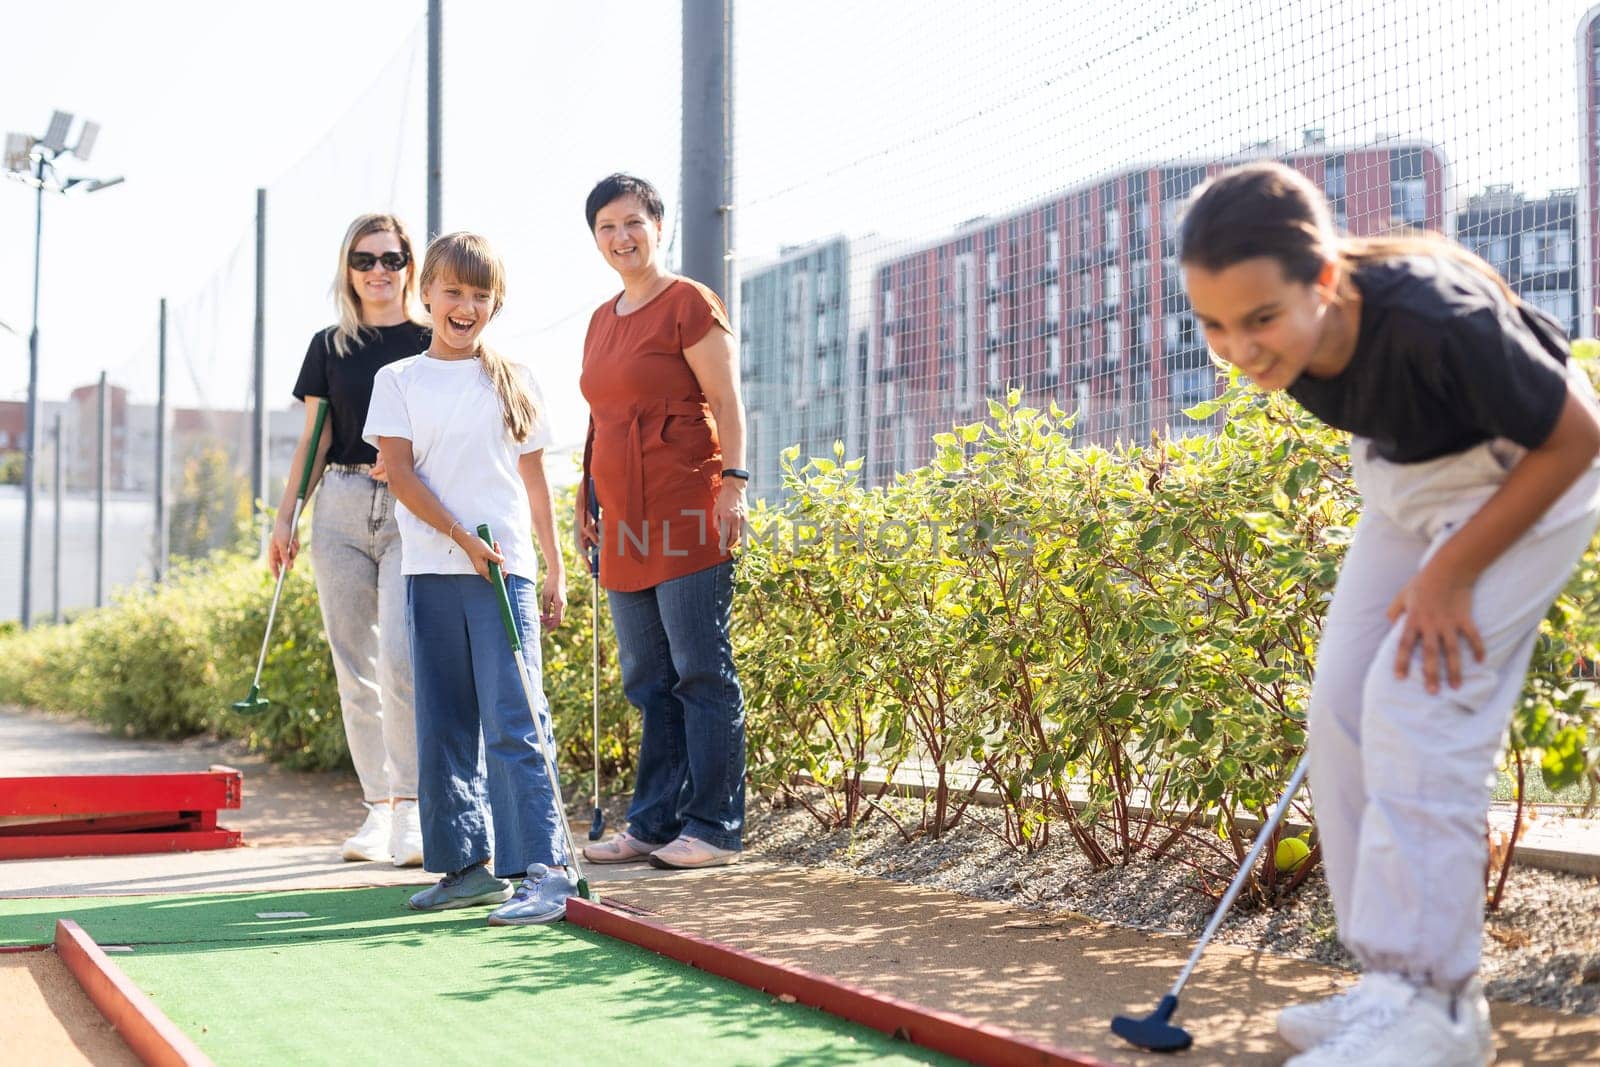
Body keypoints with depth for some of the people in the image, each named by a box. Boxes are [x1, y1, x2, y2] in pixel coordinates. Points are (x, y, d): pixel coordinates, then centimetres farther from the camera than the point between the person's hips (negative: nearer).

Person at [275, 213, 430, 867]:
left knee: (400, 658, -17)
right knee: (355, 670, 4)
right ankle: (377, 810, 12)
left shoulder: (432, 341, 4)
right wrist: (285, 517, 7)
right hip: (340, 509, 4)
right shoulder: (329, 347, 14)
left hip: (412, 512, -4)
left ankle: (412, 813, -10)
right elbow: (313, 439, 14)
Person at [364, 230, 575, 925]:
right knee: (442, 728, 5)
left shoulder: (514, 380, 10)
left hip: (506, 572, -2)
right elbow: (399, 473, -2)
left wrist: (555, 573, 8)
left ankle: (543, 870, -10)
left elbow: (535, 482, 12)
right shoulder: (399, 380, 8)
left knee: (512, 722, -9)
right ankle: (466, 864, 14)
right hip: (430, 573, 2)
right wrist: (464, 538, -12)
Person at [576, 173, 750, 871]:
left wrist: (733, 482, -17)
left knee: (702, 673, -5)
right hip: (626, 521, 8)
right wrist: (587, 502, 20)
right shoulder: (602, 319, 19)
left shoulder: (690, 304, -3)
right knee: (647, 681, 10)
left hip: (685, 514, -8)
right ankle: (654, 823, 16)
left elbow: (726, 401, -9)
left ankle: (713, 828, 0)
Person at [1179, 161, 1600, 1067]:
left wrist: (1452, 572, -21)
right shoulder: (1285, 342, -17)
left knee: (1419, 704, -19)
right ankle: (1393, 978, 5)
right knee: (1344, 709, -1)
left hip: (1523, 476, -7)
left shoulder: (1434, 320, -37)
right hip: (1404, 474, 7)